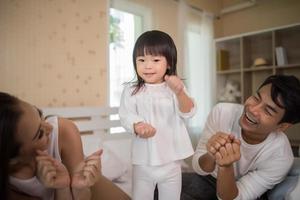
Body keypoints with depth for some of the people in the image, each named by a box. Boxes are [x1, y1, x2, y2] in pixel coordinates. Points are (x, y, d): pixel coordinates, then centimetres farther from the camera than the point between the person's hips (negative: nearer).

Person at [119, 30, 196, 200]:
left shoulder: (175, 88, -3)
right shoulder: (131, 91, -4)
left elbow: (188, 113, -13)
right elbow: (126, 116, -12)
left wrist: (180, 92, -32)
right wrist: (138, 126, -34)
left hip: (171, 162, 1)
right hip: (143, 163, 0)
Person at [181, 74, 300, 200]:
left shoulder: (281, 157, -25)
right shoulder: (222, 111, -21)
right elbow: (199, 168, -16)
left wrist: (226, 166, -39)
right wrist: (212, 157, -38)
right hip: (208, 179, 2)